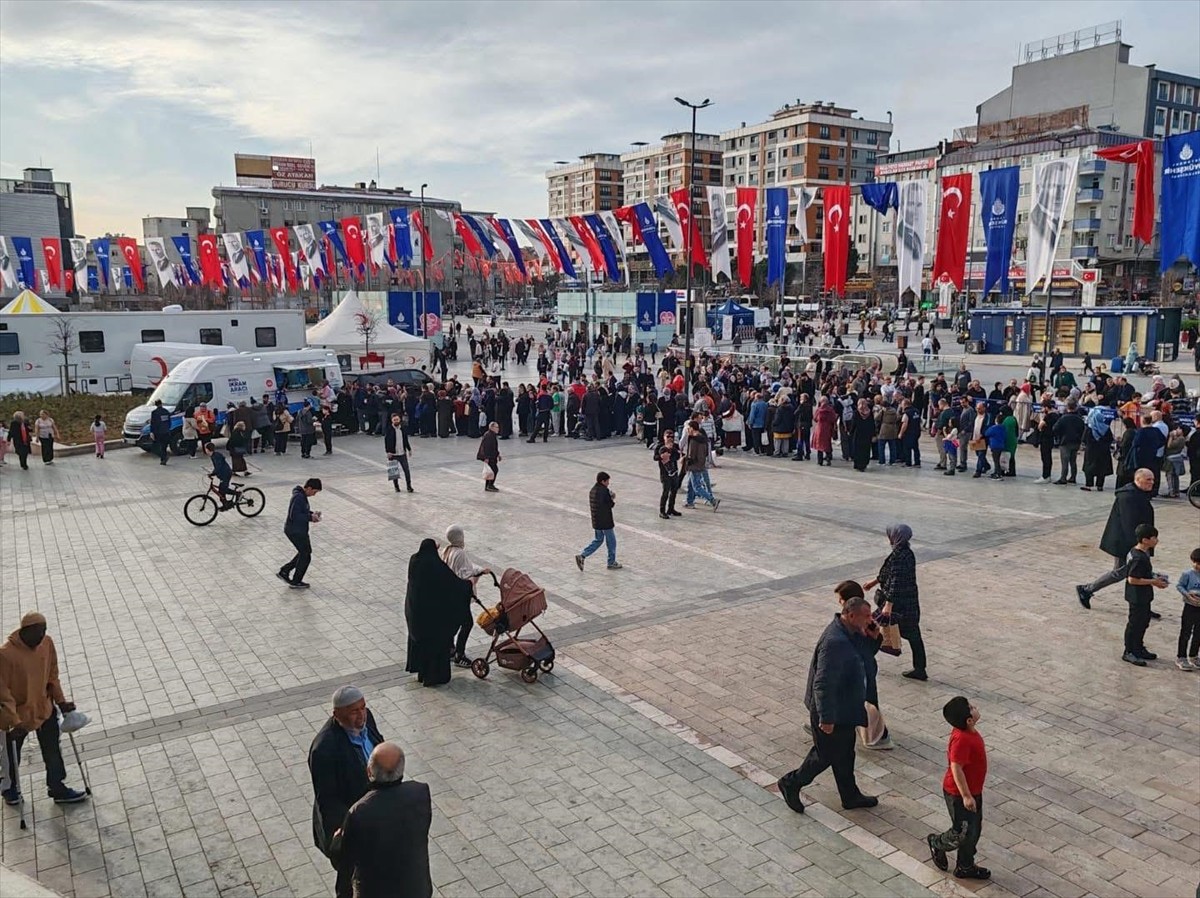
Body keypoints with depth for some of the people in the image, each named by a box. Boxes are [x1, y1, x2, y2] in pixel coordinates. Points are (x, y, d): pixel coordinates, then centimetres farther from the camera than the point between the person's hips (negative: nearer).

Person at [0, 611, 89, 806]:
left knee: (53, 751, 15)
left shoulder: (47, 643, -12)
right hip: (18, 714, -4)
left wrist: (61, 701, -3)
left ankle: (57, 789, 32)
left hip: (45, 709, 4)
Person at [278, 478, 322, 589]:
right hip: (296, 532, -10)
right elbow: (294, 515, -29)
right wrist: (310, 517, -22)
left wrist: (312, 513, 3)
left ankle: (284, 571, 27)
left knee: (303, 553, 23)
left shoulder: (302, 496, 7)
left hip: (298, 530, 10)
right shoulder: (298, 497, -25)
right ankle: (296, 582, 19)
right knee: (306, 556, 6)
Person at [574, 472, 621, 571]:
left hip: (596, 521, 8)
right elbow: (610, 505, -19)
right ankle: (612, 563, 21)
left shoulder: (592, 490, 7)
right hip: (606, 521, -8)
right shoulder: (604, 491, -20)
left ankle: (582, 556, 7)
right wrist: (613, 499, 3)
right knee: (611, 542, 10)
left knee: (598, 540, 20)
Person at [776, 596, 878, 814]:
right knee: (827, 755, 7)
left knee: (844, 754, 21)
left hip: (844, 709, 10)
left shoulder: (844, 634, 2)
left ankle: (851, 796, 36)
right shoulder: (835, 642, -31)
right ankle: (791, 783, 25)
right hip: (833, 713, -10)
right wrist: (826, 718, -26)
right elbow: (823, 684, -31)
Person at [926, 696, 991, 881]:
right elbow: (956, 769, -31)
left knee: (974, 829, 19)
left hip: (973, 791, 10)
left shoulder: (968, 732, -2)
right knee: (963, 833, 5)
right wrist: (966, 796, -26)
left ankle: (966, 867, 34)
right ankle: (937, 843, 31)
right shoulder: (962, 740, -32)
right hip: (959, 795, -10)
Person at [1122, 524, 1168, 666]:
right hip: (1137, 597, -10)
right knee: (1135, 624, 2)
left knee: (1144, 621, 20)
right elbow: (1132, 579, -27)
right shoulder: (1139, 558, -27)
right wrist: (1153, 582, -20)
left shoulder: (1143, 553, 5)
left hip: (1144, 596, 10)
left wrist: (1154, 578, 5)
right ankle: (1129, 653, 14)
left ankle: (1139, 649, 34)